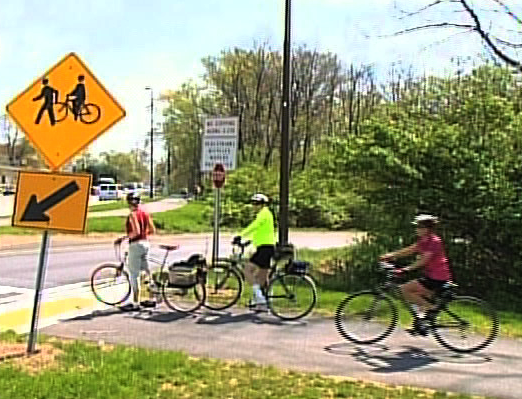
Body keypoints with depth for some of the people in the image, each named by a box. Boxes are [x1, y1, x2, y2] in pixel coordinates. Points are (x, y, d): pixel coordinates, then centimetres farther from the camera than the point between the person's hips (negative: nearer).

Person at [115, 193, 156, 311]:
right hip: (146, 244, 8)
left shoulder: (132, 215, -15)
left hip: (136, 245, -8)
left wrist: (123, 238, -16)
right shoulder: (145, 213, 8)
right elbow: (152, 230, 7)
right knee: (146, 271, 18)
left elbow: (136, 232, -25)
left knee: (134, 275, -1)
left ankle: (135, 304, 3)